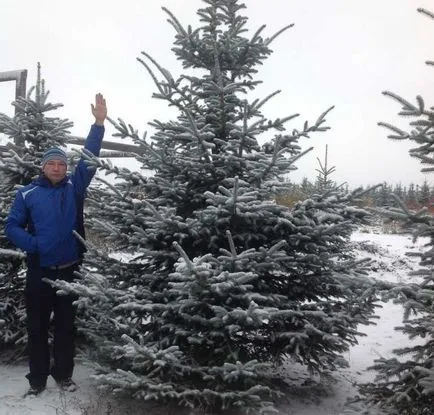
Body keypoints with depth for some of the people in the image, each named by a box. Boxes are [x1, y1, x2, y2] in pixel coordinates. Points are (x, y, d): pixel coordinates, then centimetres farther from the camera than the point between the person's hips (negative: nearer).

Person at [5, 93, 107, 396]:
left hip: (69, 269, 1)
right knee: (37, 326, 10)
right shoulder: (27, 194, 1)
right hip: (39, 270, 0)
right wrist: (32, 244, -17)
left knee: (66, 324, 11)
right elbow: (12, 227, 1)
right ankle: (37, 379, 24)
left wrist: (99, 123, -10)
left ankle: (64, 374, 26)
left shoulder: (75, 187, 2)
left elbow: (90, 157, -3)